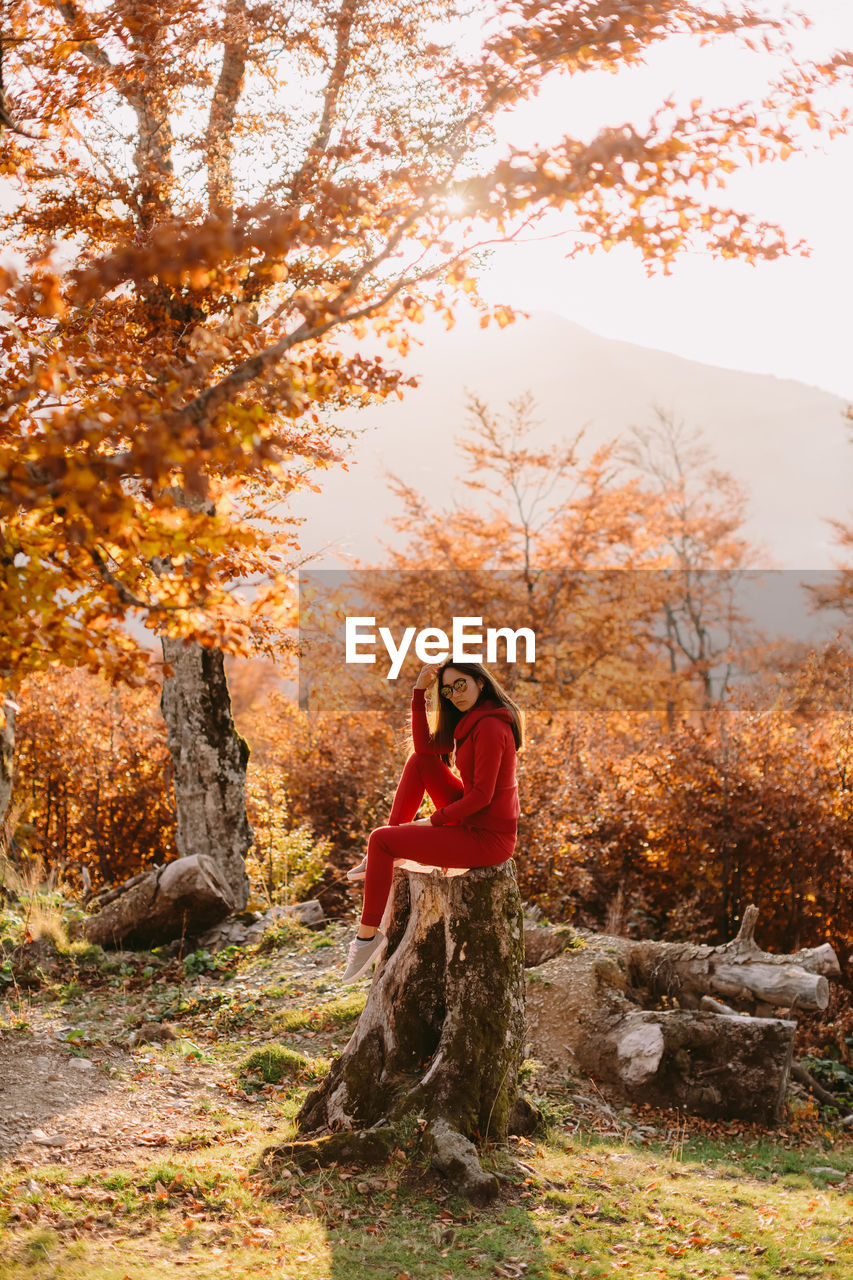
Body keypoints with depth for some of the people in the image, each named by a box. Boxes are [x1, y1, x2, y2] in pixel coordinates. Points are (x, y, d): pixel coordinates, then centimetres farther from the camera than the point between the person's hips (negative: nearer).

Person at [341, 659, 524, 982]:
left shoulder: (489, 726, -20)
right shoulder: (472, 720, 12)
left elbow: (482, 795, -22)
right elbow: (425, 747, 9)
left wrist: (433, 821, -13)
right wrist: (420, 692, 0)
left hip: (485, 839, -10)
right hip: (473, 820, 10)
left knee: (380, 840, -10)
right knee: (420, 761, 10)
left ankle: (368, 934, 1)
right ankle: (387, 856, 11)